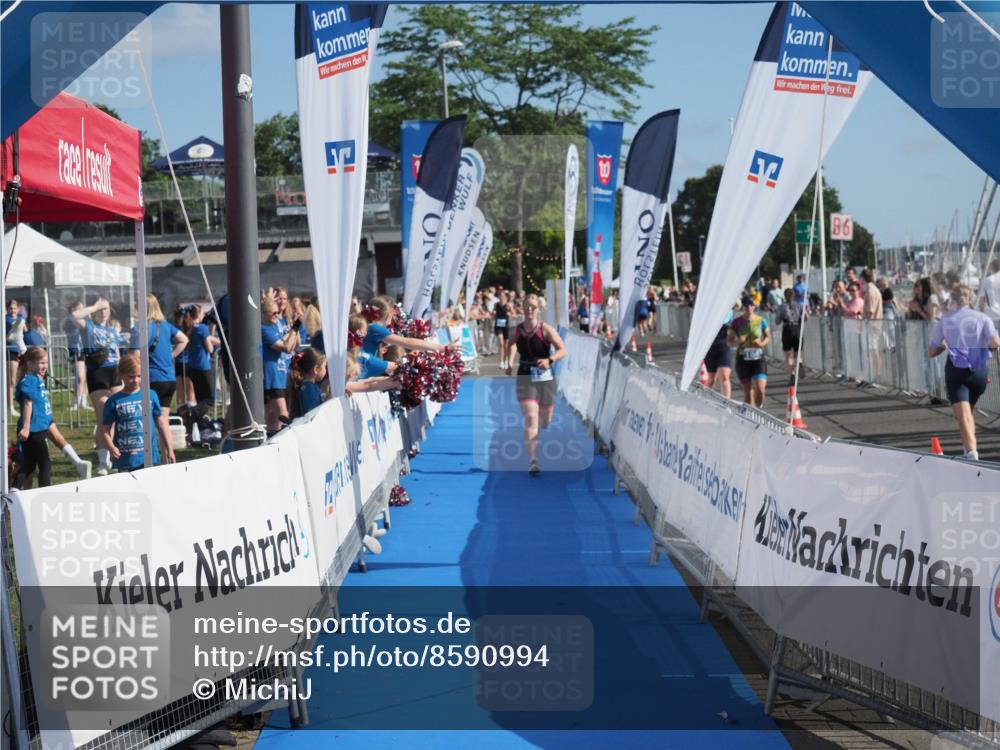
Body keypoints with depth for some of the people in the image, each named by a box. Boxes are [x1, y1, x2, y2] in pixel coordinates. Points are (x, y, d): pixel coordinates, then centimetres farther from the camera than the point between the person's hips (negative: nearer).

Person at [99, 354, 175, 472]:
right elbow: (105, 430, 1)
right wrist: (111, 447, -18)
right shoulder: (114, 401, 1)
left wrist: (170, 450, 10)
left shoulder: (151, 396, 6)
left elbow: (161, 423, 11)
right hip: (125, 459, -1)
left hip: (149, 458, 1)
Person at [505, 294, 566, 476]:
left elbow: (562, 350, -16)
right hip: (525, 378, 0)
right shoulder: (517, 330, -2)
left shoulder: (546, 329, -11)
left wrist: (549, 360, -32)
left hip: (545, 377, 0)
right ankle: (533, 461, -23)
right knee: (530, 418, -18)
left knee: (545, 422, 15)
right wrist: (510, 362, 10)